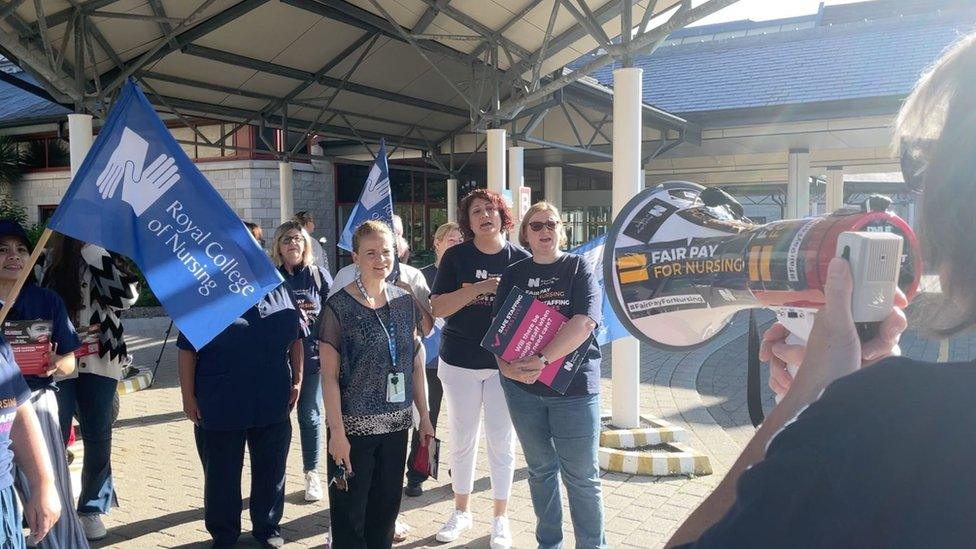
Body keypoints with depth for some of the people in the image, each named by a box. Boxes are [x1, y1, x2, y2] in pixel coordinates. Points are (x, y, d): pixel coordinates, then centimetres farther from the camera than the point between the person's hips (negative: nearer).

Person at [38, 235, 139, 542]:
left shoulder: (104, 257, 3)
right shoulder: (50, 261, 2)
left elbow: (127, 297, -7)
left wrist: (99, 255, -9)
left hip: (100, 360, 1)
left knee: (98, 437, 8)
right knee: (54, 439, 5)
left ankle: (92, 508, 22)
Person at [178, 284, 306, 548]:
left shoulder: (280, 290, 4)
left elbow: (296, 338, 10)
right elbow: (187, 349, -5)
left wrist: (297, 381, 5)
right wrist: (188, 396, -7)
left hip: (273, 405, 3)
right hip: (220, 407, -3)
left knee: (272, 470, 14)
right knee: (222, 475, 11)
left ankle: (268, 528, 33)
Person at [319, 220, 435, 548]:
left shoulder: (404, 302, 4)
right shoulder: (339, 306, -9)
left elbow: (416, 363, 9)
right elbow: (329, 375, -10)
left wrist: (424, 416, 8)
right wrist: (337, 432, -14)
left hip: (396, 423, 4)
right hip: (354, 425, -4)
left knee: (386, 507, 15)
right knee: (350, 512, 7)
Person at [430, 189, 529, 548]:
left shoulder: (520, 259, -2)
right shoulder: (456, 256, -2)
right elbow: (438, 308, -9)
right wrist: (478, 288, -20)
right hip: (460, 362, 1)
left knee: (502, 441, 7)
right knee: (462, 438, 12)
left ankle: (500, 518, 25)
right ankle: (460, 511, 31)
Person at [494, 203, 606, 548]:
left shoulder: (578, 268, -2)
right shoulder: (514, 274, 9)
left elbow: (584, 323, -16)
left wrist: (542, 359, -23)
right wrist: (506, 365, -12)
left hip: (574, 386, -3)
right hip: (522, 388, 4)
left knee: (581, 476, 3)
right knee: (540, 469, 15)